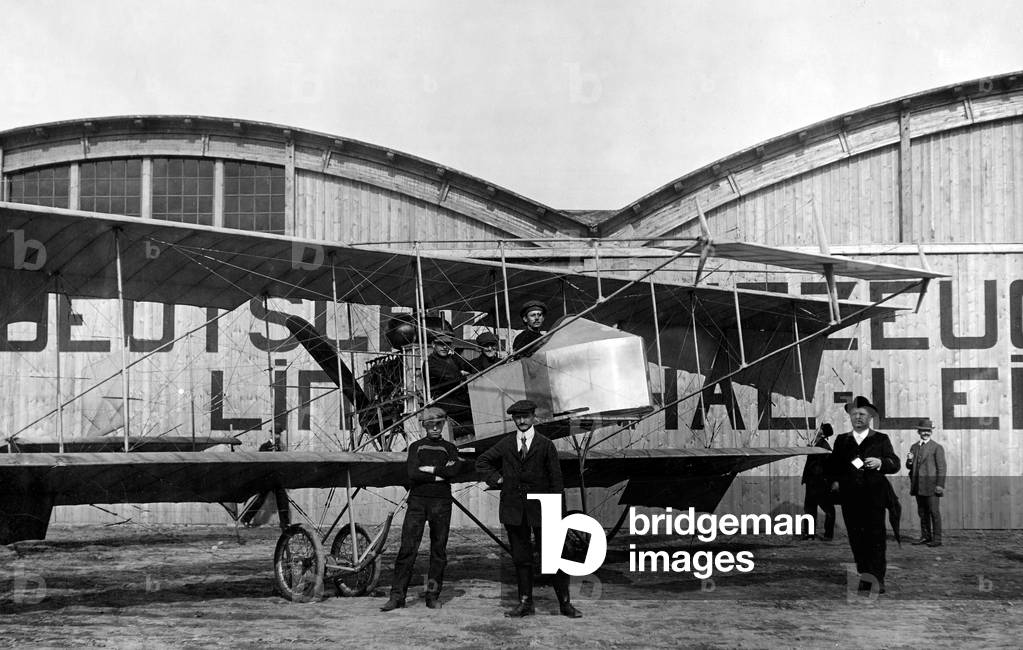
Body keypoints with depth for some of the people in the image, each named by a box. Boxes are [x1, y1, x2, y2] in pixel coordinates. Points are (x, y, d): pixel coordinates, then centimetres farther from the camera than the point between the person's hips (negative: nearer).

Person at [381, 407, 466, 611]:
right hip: (417, 500, -1)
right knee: (407, 548, -6)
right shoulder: (416, 446, 11)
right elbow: (413, 474, -6)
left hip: (441, 502, 1)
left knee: (439, 549, 2)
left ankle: (433, 595, 9)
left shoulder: (449, 448, 13)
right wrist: (440, 474, -7)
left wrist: (429, 468, -7)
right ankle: (397, 596, -5)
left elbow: (453, 471, -7)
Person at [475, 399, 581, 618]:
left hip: (540, 507, -2)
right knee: (521, 558, 6)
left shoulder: (546, 446, 1)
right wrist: (497, 479, 5)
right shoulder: (506, 444, 9)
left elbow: (555, 480, 1)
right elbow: (482, 462, 21)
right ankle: (525, 603, 12)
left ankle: (565, 603, 2)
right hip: (513, 508, 3)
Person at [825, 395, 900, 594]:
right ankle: (865, 577, 7)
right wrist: (834, 480, 2)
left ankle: (876, 578, -12)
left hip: (874, 494, -3)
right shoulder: (842, 440, 18)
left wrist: (880, 462, -16)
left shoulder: (881, 439, 11)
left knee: (875, 535, -10)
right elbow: (832, 465, 21)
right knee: (856, 538, 1)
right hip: (849, 495, 3)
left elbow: (895, 464, 3)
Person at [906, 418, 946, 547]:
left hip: (931, 486, -6)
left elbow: (941, 468, -5)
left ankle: (937, 539, -5)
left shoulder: (937, 447, -1)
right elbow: (910, 466, 21)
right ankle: (925, 537, 15)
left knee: (934, 512, -6)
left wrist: (940, 485, -12)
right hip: (918, 486, 6)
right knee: (922, 512, 9)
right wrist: (909, 461, -2)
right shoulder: (914, 447, 16)